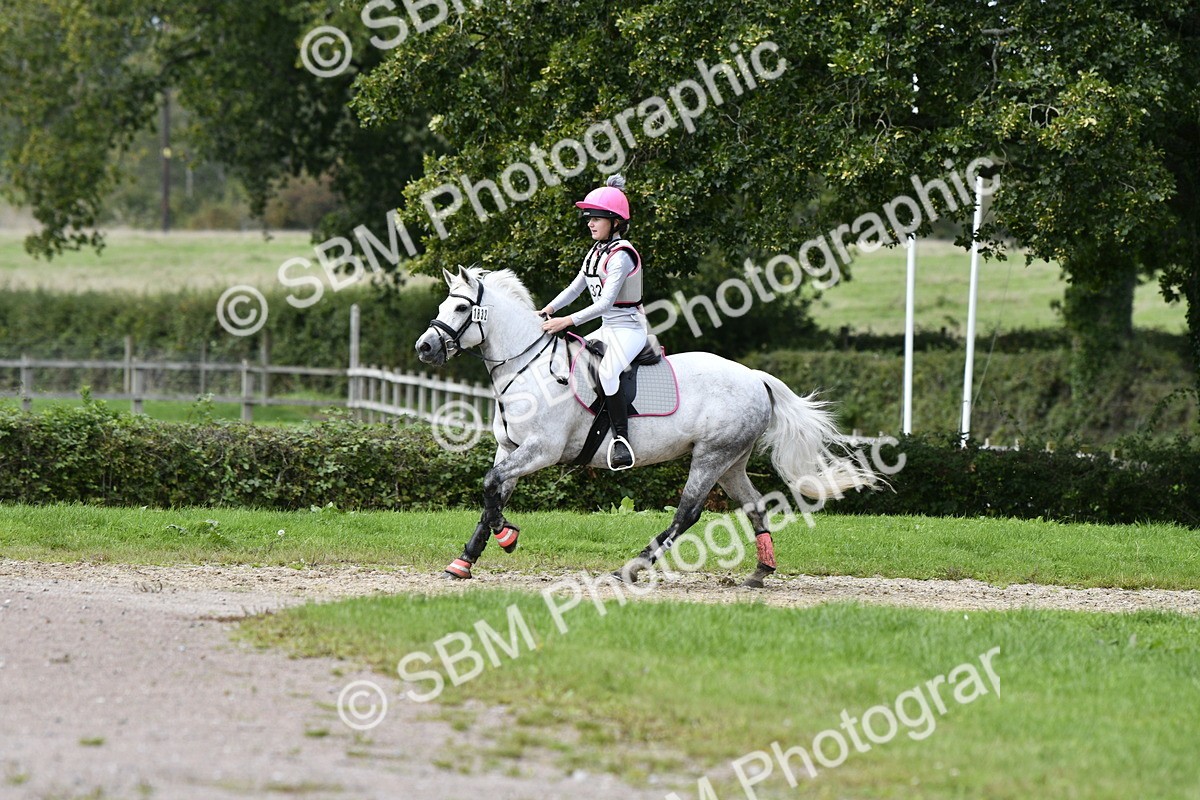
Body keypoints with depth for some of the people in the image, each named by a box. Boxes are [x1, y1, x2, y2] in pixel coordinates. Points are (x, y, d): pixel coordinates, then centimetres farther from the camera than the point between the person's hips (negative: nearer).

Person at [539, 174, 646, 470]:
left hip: (628, 328, -10)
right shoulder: (596, 252, 11)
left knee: (606, 371, -34)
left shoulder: (621, 255, -18)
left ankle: (622, 438, -34)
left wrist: (567, 321, -27)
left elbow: (606, 302, -25)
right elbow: (575, 288, 16)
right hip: (607, 329, 10)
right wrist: (547, 311, 1)